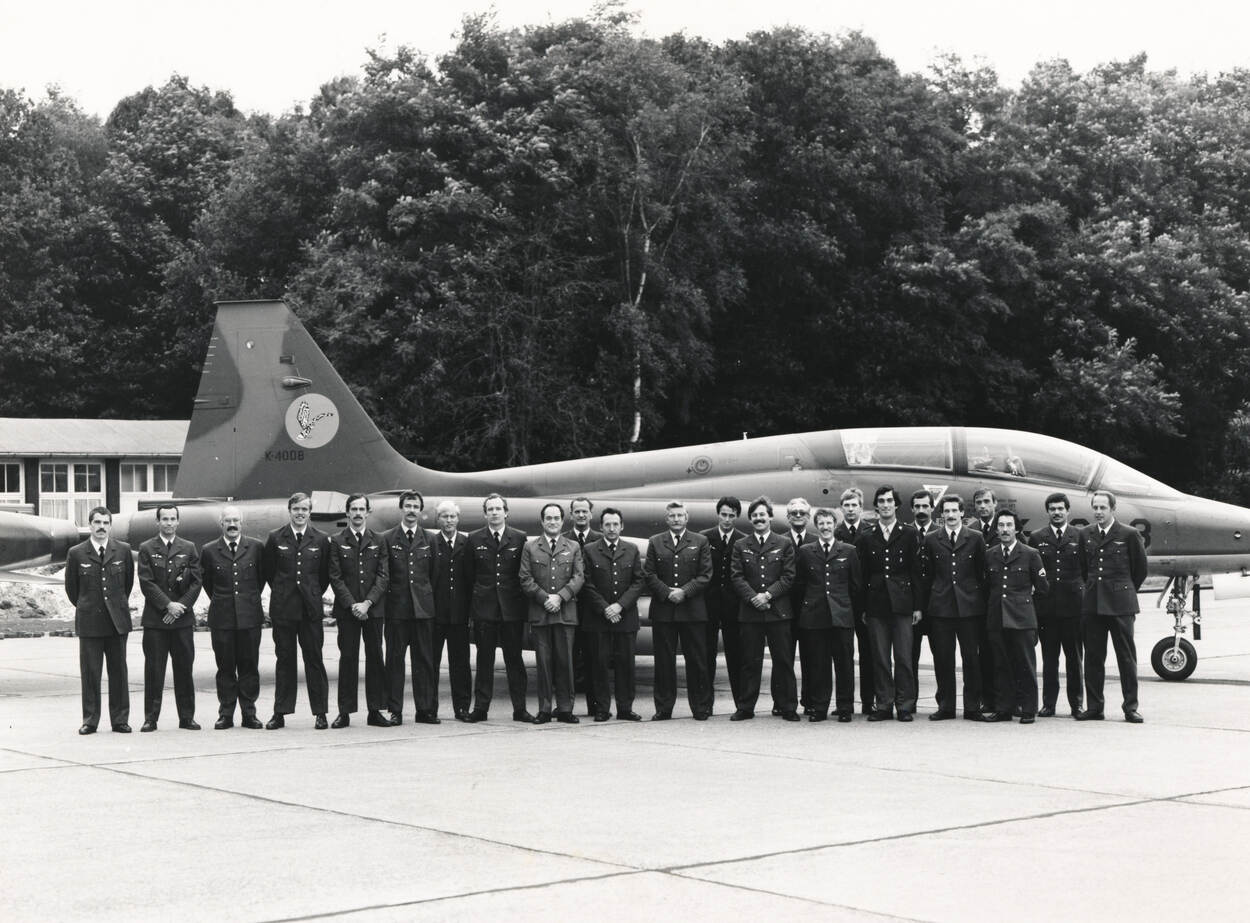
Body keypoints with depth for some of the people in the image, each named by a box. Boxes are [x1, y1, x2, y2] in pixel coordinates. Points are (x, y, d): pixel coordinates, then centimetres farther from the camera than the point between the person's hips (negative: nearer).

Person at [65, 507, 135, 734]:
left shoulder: (123, 550, 3)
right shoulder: (76, 553, 0)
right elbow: (71, 587, 12)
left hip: (117, 620, 1)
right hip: (89, 621, -1)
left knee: (119, 671, 4)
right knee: (90, 673, 1)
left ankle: (120, 719, 11)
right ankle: (90, 720, 8)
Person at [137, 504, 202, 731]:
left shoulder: (188, 549, 10)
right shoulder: (147, 549, 4)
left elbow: (196, 582, 5)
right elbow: (146, 583, -4)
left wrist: (181, 606, -8)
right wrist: (167, 605, -12)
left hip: (183, 618, 2)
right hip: (155, 619, -2)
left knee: (184, 669, 4)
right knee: (153, 670, 0)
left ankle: (187, 717, 10)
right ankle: (150, 718, 5)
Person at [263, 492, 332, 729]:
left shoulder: (321, 540, 3)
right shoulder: (275, 538, 3)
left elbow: (325, 574, 10)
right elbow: (268, 571, 12)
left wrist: (314, 594, 10)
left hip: (311, 608, 0)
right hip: (282, 608, 0)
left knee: (314, 659, 0)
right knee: (284, 660, 5)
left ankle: (320, 713, 5)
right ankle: (280, 713, 9)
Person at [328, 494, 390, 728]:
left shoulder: (379, 541, 9)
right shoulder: (337, 542, 5)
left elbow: (383, 576, 2)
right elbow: (335, 578, 0)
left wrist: (367, 603, -10)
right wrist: (351, 604, -11)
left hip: (374, 609, 1)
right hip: (347, 610, -1)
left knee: (375, 658, 3)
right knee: (347, 658, 0)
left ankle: (375, 711, 8)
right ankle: (345, 712, 3)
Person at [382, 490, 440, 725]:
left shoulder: (429, 540, 10)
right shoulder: (388, 539, 5)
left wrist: (429, 598, 5)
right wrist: (384, 600, -3)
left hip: (423, 608, 1)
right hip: (396, 608, -1)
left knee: (425, 660, 2)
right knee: (395, 659, 0)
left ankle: (425, 710, 8)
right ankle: (395, 711, 5)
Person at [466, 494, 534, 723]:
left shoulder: (519, 538, 5)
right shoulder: (474, 539, 6)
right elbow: (469, 575, 6)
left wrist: (526, 607, 1)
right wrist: (469, 608, 1)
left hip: (512, 609, 0)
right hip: (484, 609, 0)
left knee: (514, 658, 3)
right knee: (484, 659, 4)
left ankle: (519, 708, 7)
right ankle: (480, 708, 9)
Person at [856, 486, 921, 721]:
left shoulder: (909, 534, 6)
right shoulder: (866, 538, 10)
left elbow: (916, 572, 4)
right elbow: (862, 575, 9)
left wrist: (917, 606, -1)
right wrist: (862, 607, 3)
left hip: (902, 603, -2)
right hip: (876, 603, 2)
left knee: (903, 657, -2)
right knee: (880, 658, 3)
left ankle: (905, 705, 4)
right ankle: (883, 705, 8)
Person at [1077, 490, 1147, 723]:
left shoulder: (1129, 534, -2)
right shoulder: (1086, 535, 10)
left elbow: (1141, 567, 7)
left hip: (1120, 604, -4)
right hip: (1092, 605, 4)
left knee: (1126, 656, -1)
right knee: (1093, 657, 5)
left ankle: (1131, 707, 4)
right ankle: (1093, 707, 10)